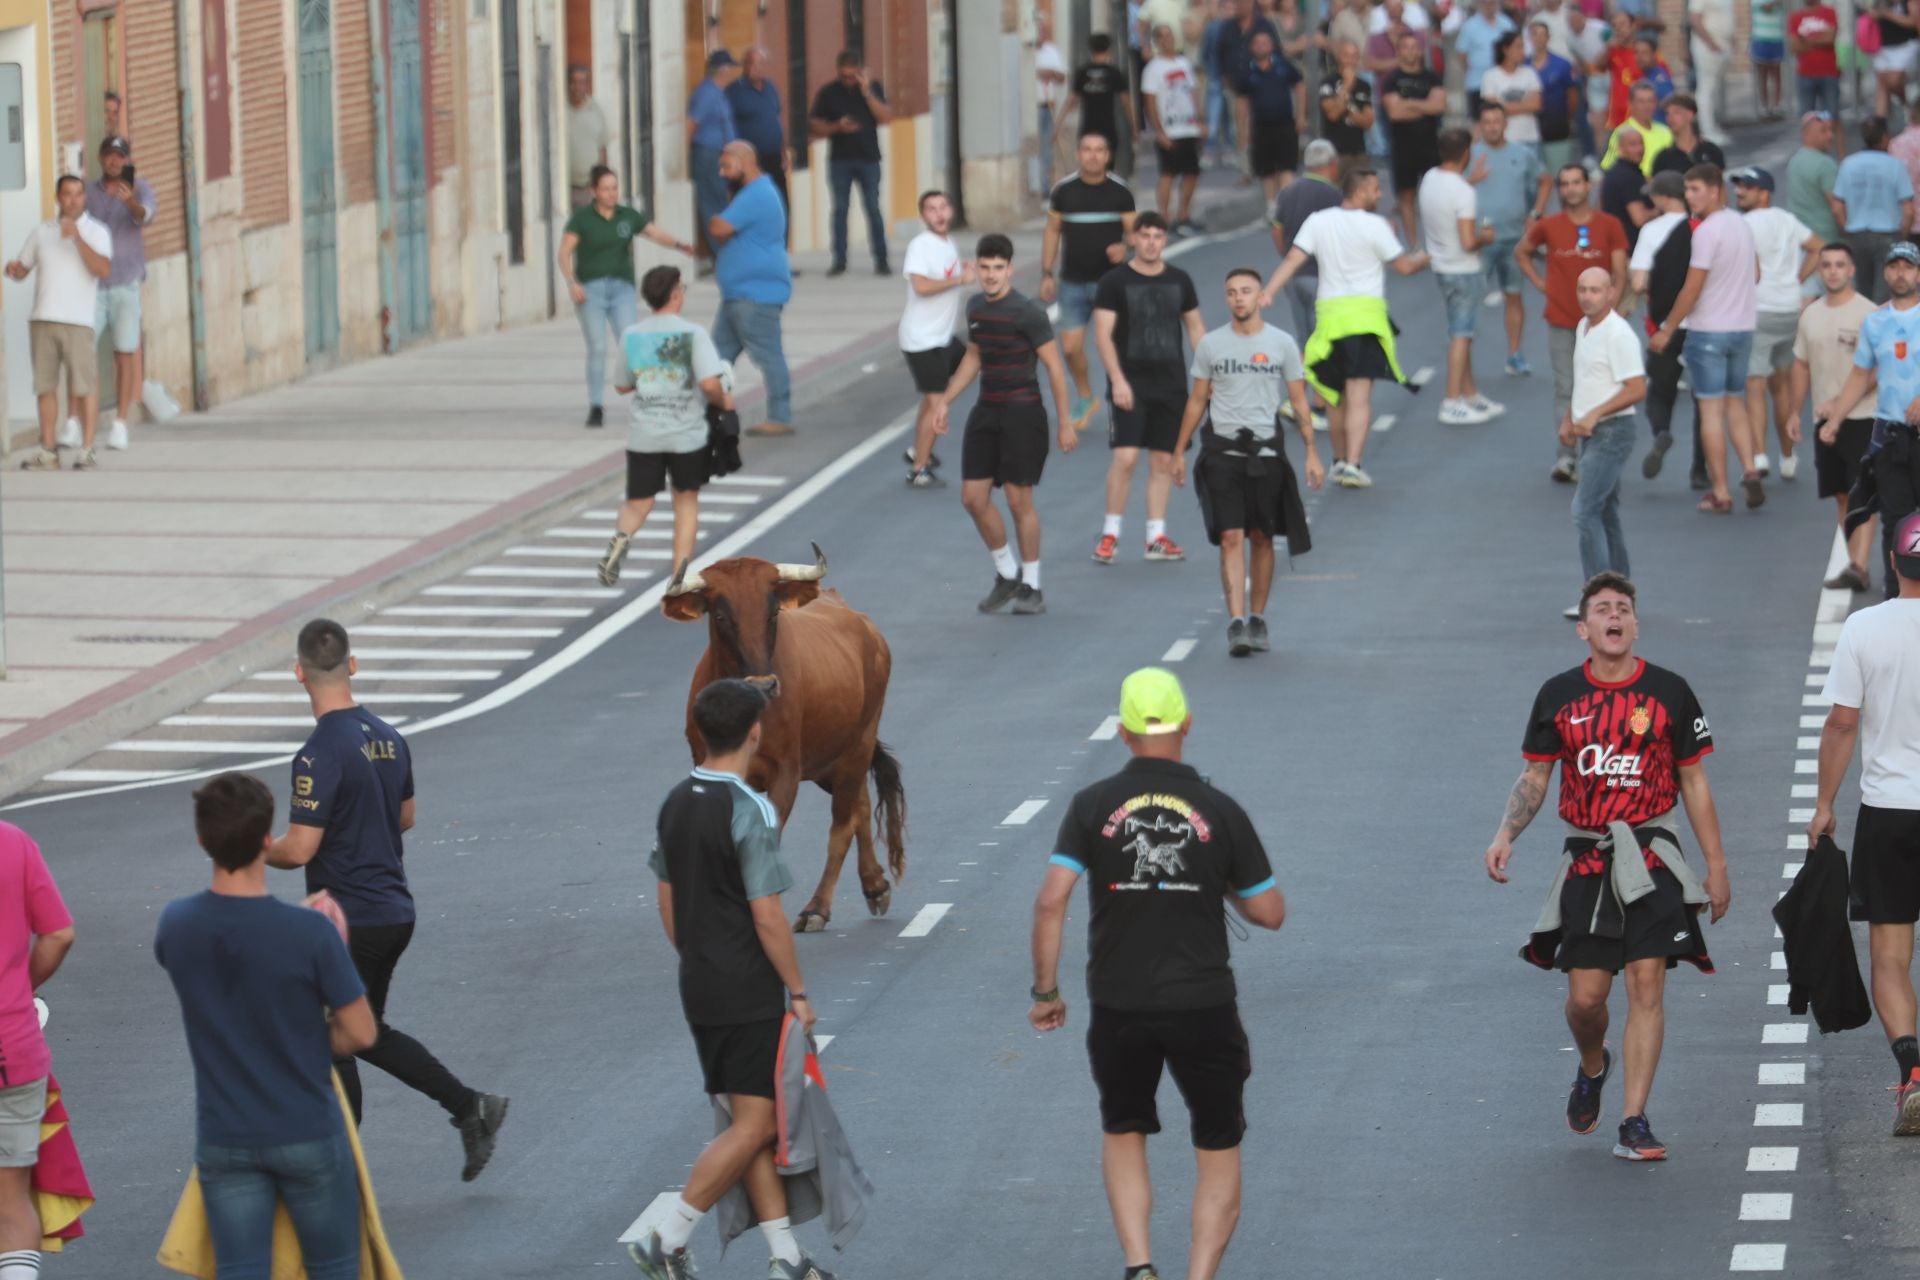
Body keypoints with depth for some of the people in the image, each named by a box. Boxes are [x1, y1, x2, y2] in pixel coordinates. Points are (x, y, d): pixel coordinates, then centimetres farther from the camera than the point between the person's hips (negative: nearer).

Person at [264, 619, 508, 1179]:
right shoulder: (388, 738, 4)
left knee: (335, 1045, 4)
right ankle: (470, 1107, 16)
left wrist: (258, 853, -1)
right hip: (395, 911, 8)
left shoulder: (320, 754, -21)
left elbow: (299, 849, -21)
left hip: (348, 922, -8)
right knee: (369, 1034, 22)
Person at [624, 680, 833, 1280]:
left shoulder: (675, 803, 5)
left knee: (750, 1123, 13)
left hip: (699, 990, 8)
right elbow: (767, 918, -19)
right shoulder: (750, 812, -19)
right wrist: (798, 992, -9)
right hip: (752, 995, -8)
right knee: (754, 1127, -2)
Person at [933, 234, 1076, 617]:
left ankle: (1031, 588, 10)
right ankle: (1006, 574, 21)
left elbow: (1054, 366, -10)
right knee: (973, 496, 3)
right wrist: (945, 401, 18)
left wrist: (1065, 421, -12)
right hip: (986, 412, 7)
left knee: (1019, 498, -3)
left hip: (1022, 412, -7)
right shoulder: (975, 307, 9)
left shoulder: (1027, 312, -12)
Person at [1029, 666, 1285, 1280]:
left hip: (1119, 1009, 1)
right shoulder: (1218, 810, -4)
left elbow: (1051, 901, -12)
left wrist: (1045, 991, -3)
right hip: (1204, 1007, -1)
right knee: (1219, 1153, 13)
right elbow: (1270, 912, 0)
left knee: (1123, 1134, 23)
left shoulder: (1093, 806, -4)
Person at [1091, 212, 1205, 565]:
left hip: (1170, 384, 4)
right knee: (1125, 457, -12)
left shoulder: (1179, 281, 9)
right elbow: (1103, 333, -8)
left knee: (1164, 460, 5)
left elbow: (1195, 328, 17)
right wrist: (1117, 379, -18)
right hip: (1130, 385, -4)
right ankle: (1110, 534, -2)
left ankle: (1156, 537, 12)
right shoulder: (1114, 282, -4)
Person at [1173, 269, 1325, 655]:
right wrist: (1179, 452, 10)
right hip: (1221, 452, 0)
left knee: (1261, 537, 8)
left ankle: (1257, 620, 20)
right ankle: (1236, 623, -15)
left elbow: (1299, 402, 6)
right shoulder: (1211, 345, 5)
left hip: (1265, 450, 0)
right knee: (1231, 538, -10)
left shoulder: (1282, 344, 3)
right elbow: (1197, 401, 12)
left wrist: (1312, 452, 0)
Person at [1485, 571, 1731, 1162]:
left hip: (1651, 860, -1)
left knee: (1646, 985, -9)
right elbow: (1535, 777, 11)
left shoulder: (1669, 692, 2)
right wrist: (1505, 836, -6)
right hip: (1586, 863, 1)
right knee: (1585, 995, 0)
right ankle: (1592, 1068, 35)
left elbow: (1693, 783, 8)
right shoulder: (1559, 696, 5)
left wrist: (1716, 866, 7)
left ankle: (1634, 1124, -6)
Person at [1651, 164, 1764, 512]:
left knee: (1711, 409, -1)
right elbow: (1755, 273, 19)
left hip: (1708, 330, -7)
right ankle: (1750, 470, -1)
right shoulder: (1741, 225, 8)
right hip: (1743, 327, 7)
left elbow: (1693, 288, -17)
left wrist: (1667, 330, -9)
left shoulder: (1707, 231, -17)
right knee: (1736, 403, 18)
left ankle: (1720, 493, -1)